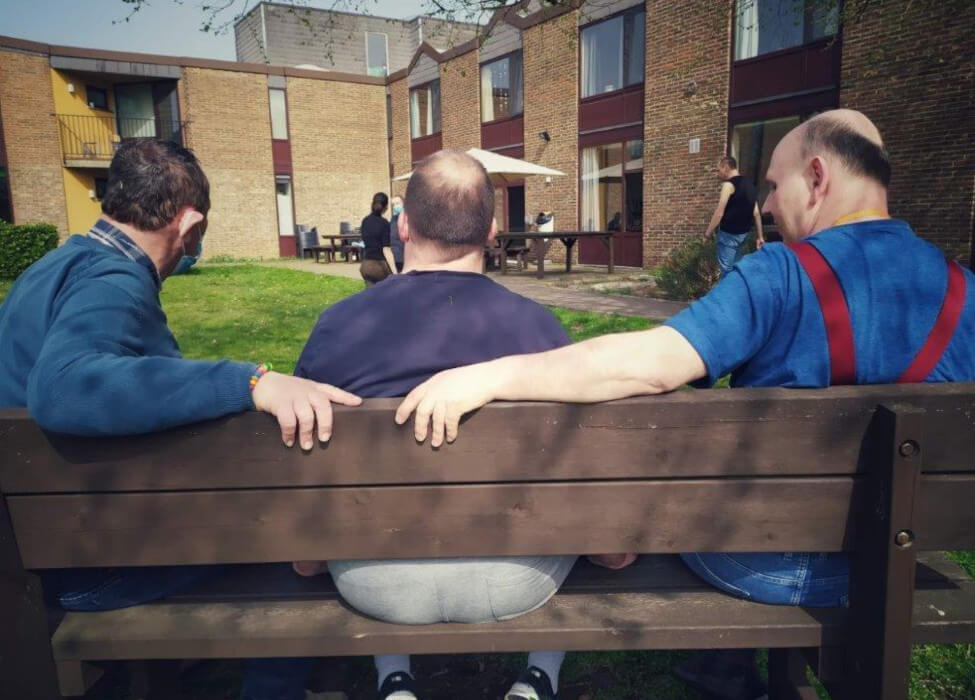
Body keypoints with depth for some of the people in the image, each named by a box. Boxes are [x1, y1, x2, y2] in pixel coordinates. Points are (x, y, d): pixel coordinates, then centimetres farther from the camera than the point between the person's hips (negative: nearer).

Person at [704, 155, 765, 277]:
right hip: (743, 233, 8)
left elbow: (719, 213, -17)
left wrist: (708, 231, -7)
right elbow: (756, 213, 11)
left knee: (727, 269, -2)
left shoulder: (729, 184, -13)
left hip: (729, 233, -8)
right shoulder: (749, 185, 11)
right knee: (735, 266, 18)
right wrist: (760, 236, 14)